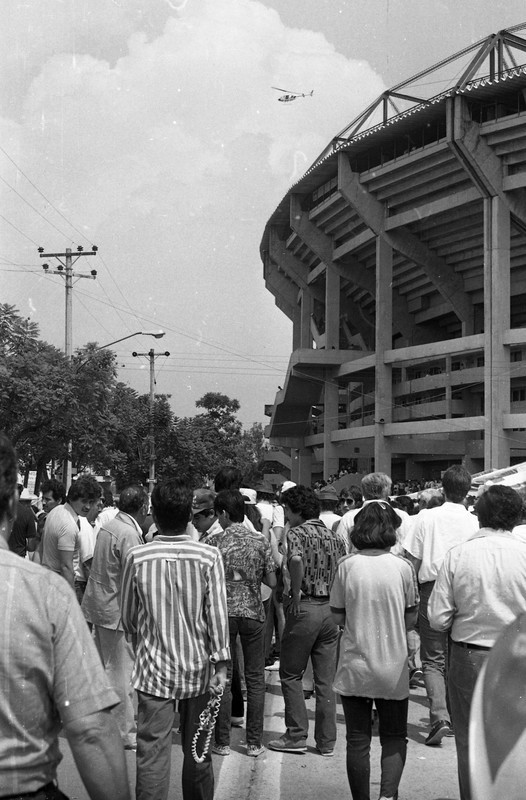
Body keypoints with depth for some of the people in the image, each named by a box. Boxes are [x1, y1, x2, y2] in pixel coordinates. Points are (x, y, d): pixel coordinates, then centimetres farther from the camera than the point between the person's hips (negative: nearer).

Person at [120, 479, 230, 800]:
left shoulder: (137, 557, -7)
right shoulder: (210, 556, -9)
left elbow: (128, 616, 4)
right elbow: (218, 613, -10)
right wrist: (221, 662, -6)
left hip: (153, 668, -1)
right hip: (198, 668, 1)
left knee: (152, 752, 3)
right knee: (197, 749, 16)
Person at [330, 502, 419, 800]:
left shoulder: (348, 566, -8)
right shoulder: (403, 567, -8)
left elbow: (338, 616, -2)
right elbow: (411, 619, 0)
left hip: (354, 667, 0)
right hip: (393, 667, 0)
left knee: (358, 740, 12)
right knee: (395, 737, 15)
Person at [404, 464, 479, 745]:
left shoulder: (426, 517, -2)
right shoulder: (475, 522, -1)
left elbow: (412, 561, -2)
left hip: (432, 589, -2)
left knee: (433, 659, 3)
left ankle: (440, 717, -13)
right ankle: (455, 718, 24)